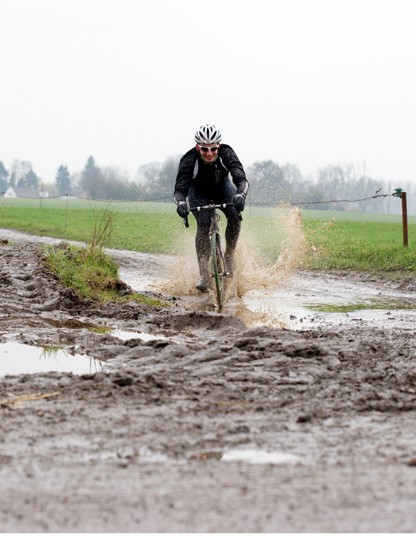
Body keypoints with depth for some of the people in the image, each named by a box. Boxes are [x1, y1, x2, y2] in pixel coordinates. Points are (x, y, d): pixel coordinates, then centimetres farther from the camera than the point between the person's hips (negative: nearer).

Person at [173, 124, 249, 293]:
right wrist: (180, 202, -61)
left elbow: (241, 179, -41)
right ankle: (203, 274, -22)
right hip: (198, 192, -1)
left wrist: (240, 195, -62)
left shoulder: (226, 153, -32)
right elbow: (180, 188, -38)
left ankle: (229, 255, -5)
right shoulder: (189, 160, -33)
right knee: (203, 225, -24)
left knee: (235, 215, -25)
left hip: (222, 187, 1)